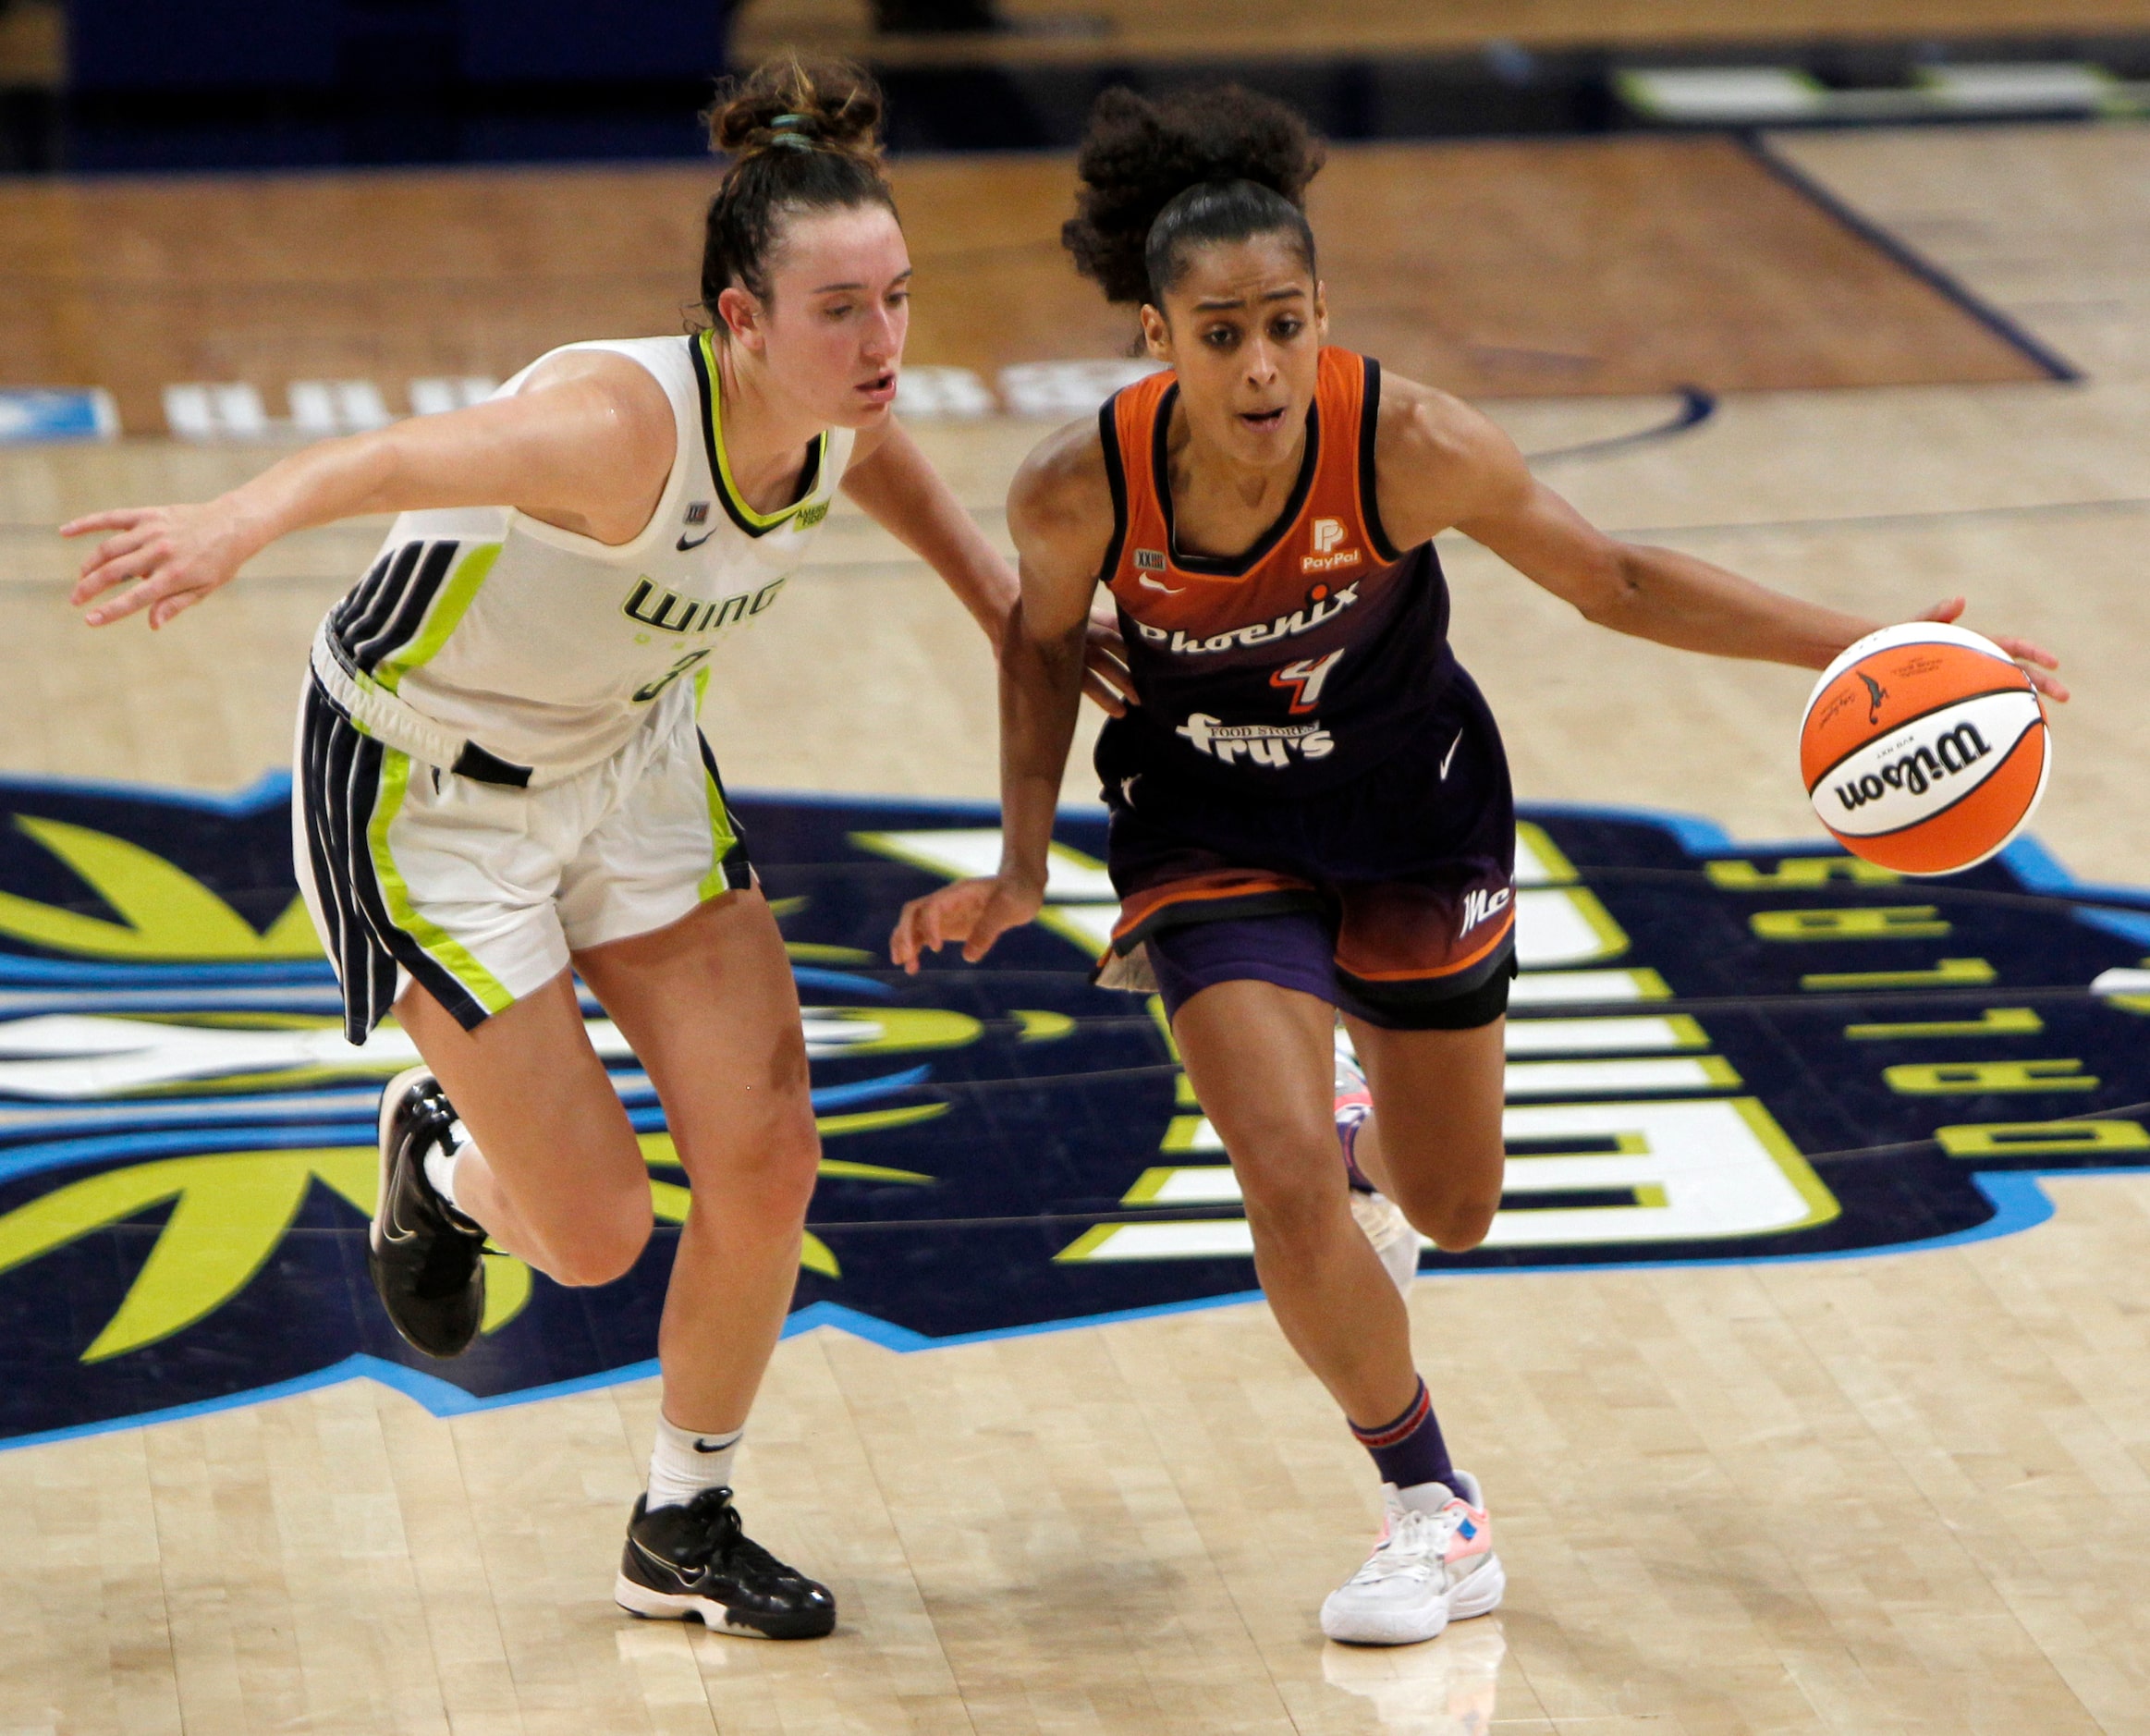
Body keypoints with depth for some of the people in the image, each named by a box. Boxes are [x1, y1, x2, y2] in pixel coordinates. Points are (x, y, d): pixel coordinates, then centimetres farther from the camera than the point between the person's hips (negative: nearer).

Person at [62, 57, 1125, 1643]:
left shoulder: (840, 436, -16)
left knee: (766, 1156, -1)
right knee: (595, 1231, -4)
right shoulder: (627, 424, -38)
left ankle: (687, 1530, 20)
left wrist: (1017, 618, 15)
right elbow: (402, 458, -58)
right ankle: (442, 1165, 33)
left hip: (629, 757, 7)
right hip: (423, 787, -6)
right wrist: (242, 519, -76)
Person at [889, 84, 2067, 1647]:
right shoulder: (1079, 492, -27)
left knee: (1452, 1213, 13)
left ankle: (1361, 1118, 53)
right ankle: (1438, 1515, 5)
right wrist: (1021, 872, -3)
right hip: (1211, 831, -1)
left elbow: (1617, 582, -17)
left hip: (1413, 814, 1)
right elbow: (1043, 642, -3)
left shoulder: (1411, 447, -30)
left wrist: (1864, 646, -24)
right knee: (1290, 1188, -19)